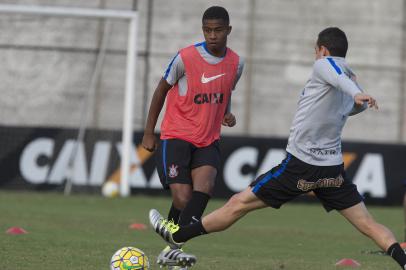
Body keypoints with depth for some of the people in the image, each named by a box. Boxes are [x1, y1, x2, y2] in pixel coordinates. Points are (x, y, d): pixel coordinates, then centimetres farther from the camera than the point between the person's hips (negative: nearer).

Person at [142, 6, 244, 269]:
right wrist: (149, 133, 4)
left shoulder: (236, 63, 1)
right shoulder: (185, 58, -12)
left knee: (205, 186, -22)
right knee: (182, 198, -14)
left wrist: (227, 113, 0)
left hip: (209, 140, 3)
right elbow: (162, 90, 1)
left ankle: (172, 249, -22)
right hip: (177, 137, -3)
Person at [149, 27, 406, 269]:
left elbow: (339, 75, -31)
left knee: (239, 203, 4)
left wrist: (356, 93, -49)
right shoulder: (352, 79, 13)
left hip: (300, 165, -6)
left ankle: (178, 235, 14)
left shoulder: (324, 64, -7)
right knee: (369, 224, 4)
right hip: (334, 169, 6)